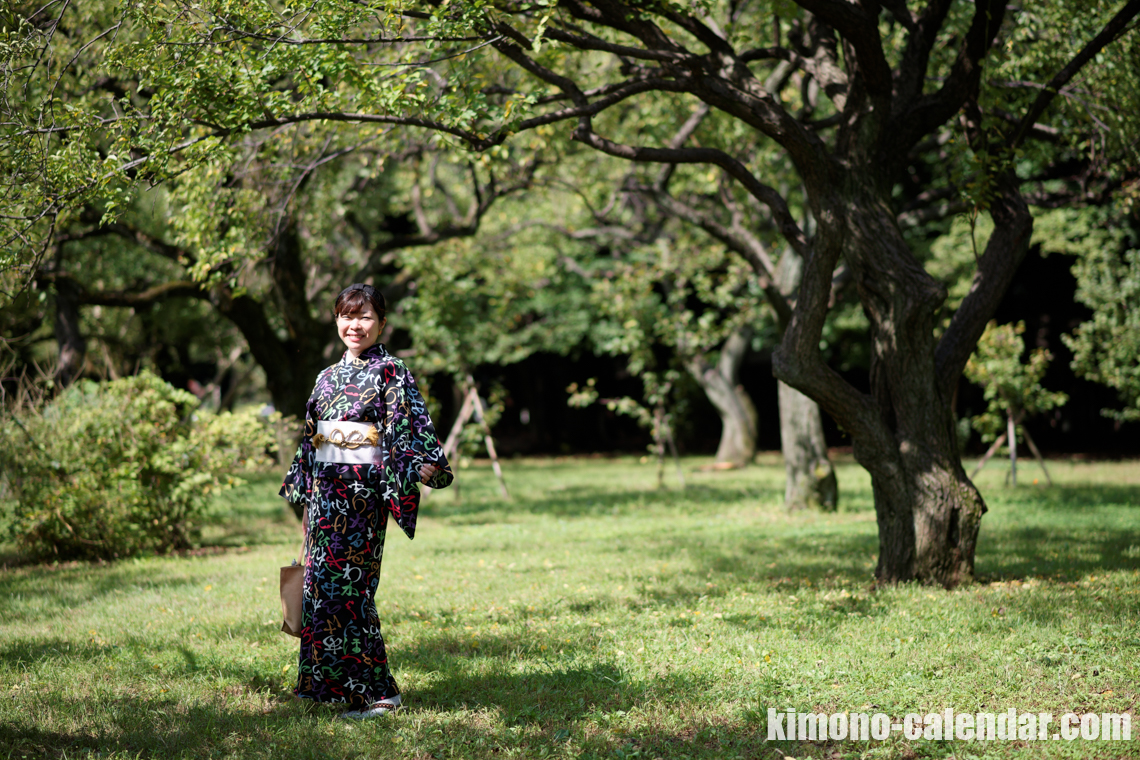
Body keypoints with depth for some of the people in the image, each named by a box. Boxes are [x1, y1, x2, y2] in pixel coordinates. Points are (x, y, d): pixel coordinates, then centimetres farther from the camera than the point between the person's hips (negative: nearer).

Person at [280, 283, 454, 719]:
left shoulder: (390, 373, -3)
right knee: (320, 580, 8)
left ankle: (376, 691, -7)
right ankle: (328, 681, 17)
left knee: (349, 584, -10)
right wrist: (301, 487, 23)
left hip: (362, 491, -7)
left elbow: (413, 425, -14)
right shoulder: (329, 377, 17)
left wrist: (426, 465, -31)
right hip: (324, 489, 7)